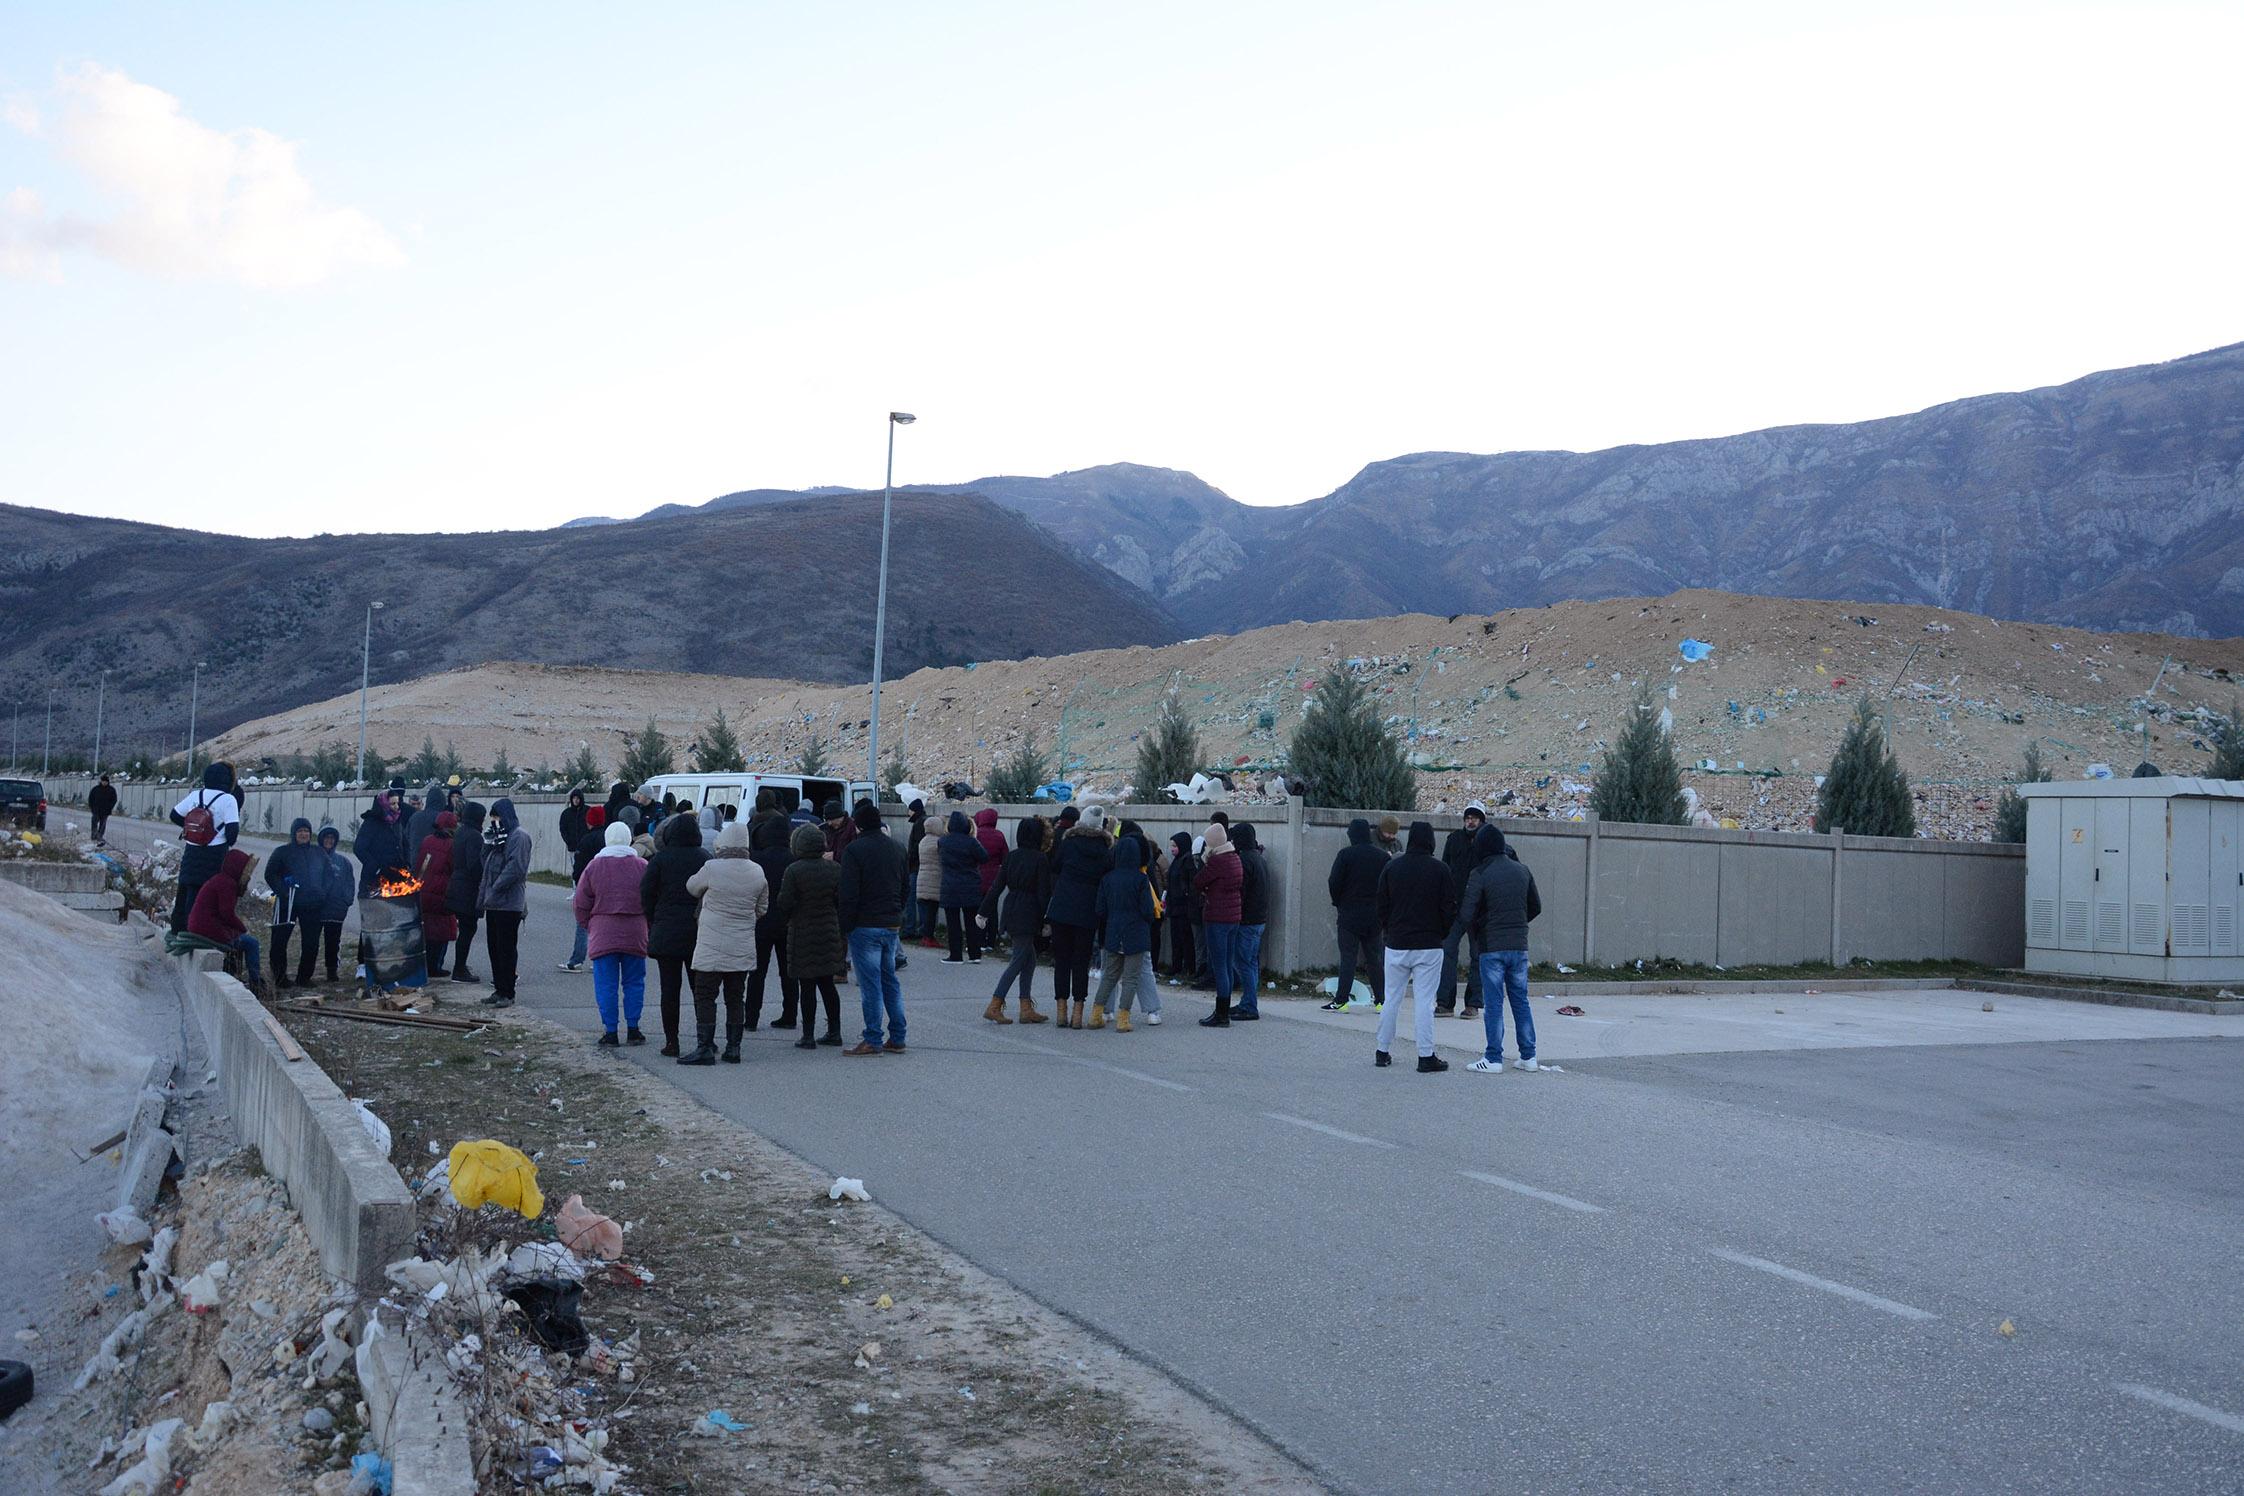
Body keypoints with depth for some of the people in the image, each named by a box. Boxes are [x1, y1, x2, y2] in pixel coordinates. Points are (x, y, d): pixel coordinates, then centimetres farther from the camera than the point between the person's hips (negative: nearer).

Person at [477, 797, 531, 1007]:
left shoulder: (519, 836, -11)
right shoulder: (498, 835, 18)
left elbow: (516, 867, -20)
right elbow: (486, 863, 19)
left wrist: (496, 888, -18)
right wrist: (488, 843, 2)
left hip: (509, 903, -9)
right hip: (493, 902, 9)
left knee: (507, 948, -4)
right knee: (494, 947, 12)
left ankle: (507, 993, 0)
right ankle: (499, 989, 20)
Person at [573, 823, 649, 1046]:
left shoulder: (594, 867, -1)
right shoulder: (642, 867, 0)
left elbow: (581, 904, 3)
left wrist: (588, 926, 17)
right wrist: (647, 926, 17)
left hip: (603, 935, -1)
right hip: (635, 935, 1)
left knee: (606, 985, 3)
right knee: (633, 982, 10)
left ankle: (610, 1032, 3)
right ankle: (633, 1029, 11)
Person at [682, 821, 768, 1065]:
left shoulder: (712, 868, -13)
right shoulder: (757, 872, 1)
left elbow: (692, 888, 5)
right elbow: (762, 909, 11)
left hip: (712, 948, -5)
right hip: (743, 948, 5)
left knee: (704, 997, 2)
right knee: (736, 998, 12)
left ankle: (705, 1047, -1)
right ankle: (733, 1048, 13)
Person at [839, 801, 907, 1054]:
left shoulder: (854, 850, -11)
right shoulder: (897, 848, 11)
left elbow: (848, 895, -15)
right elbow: (905, 888, 17)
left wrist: (844, 927, -9)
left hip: (865, 926, -7)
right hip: (892, 924, 7)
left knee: (870, 984, -3)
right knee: (890, 981, 13)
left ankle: (873, 1041, -1)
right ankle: (897, 1038, 14)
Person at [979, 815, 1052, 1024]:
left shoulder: (1011, 856, 6)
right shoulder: (1040, 859, -10)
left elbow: (996, 886, 7)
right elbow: (1044, 892, -11)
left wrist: (984, 912, 12)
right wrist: (1046, 921, -7)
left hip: (1010, 911, 7)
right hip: (1028, 915, -6)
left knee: (1030, 959, 14)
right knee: (1018, 961, 0)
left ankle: (1026, 1009, 13)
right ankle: (994, 1006, -4)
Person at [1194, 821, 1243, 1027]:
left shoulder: (1217, 861, -16)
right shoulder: (1235, 858, 9)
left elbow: (1197, 883, -9)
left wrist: (1203, 861, 2)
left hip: (1217, 918, -9)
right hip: (1233, 917, 9)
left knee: (1219, 967, -5)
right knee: (1228, 965, 13)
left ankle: (1221, 1015, -2)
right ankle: (1224, 1013, 20)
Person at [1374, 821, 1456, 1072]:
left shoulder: (1391, 868, 1)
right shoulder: (1439, 870, -6)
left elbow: (1381, 906, 5)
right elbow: (1449, 908, -4)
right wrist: (1442, 934, 10)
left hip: (1396, 945, 2)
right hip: (1429, 946, -2)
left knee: (1391, 998, 10)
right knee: (1424, 1001, -2)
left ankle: (1382, 1052, 16)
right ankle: (1426, 1056, -1)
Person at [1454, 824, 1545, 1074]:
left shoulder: (1480, 875, -11)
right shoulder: (1522, 872, 6)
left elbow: (1466, 916, -15)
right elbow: (1536, 907, 14)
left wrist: (1475, 930, 5)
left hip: (1491, 947, -5)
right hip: (1519, 946, 5)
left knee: (1494, 1003, 0)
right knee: (1520, 1000, 12)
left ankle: (1494, 1058, 2)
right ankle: (1528, 1056, 14)